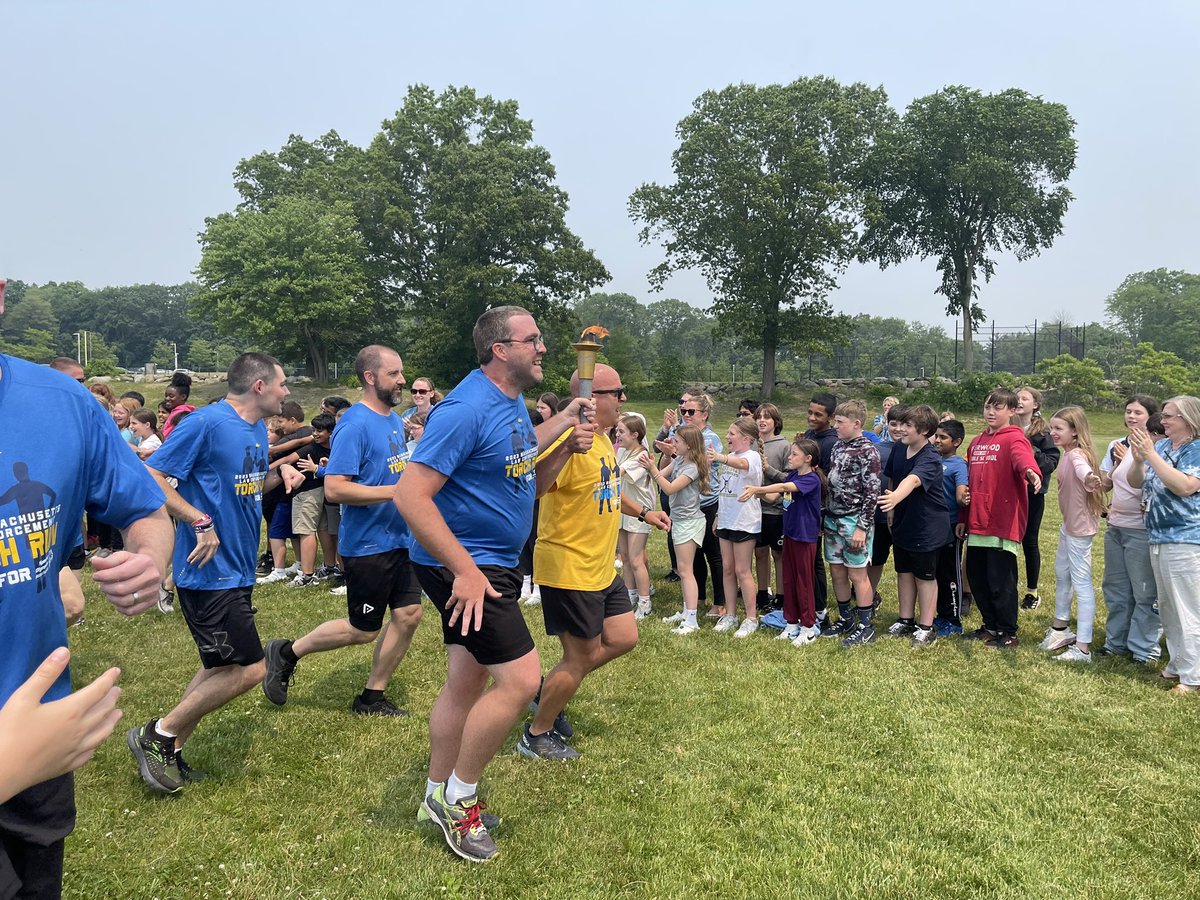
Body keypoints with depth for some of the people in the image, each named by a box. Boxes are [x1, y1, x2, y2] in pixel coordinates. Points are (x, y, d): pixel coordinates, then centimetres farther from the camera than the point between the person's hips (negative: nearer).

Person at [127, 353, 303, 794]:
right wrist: (201, 522, -25)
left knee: (222, 665, 18)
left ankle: (167, 753, 32)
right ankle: (158, 734, 12)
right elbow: (151, 477, -19)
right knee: (249, 668, -6)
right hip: (210, 571, -10)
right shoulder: (206, 422, -17)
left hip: (236, 570, 10)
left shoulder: (258, 429, 10)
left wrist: (280, 473, 3)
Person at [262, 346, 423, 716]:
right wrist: (396, 491, -26)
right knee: (363, 630, 5)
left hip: (400, 539, 8)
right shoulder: (355, 425, -18)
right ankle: (287, 653, 27)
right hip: (368, 544, -8)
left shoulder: (394, 419, 9)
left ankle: (372, 697, 23)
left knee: (409, 614, 8)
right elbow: (334, 489, -25)